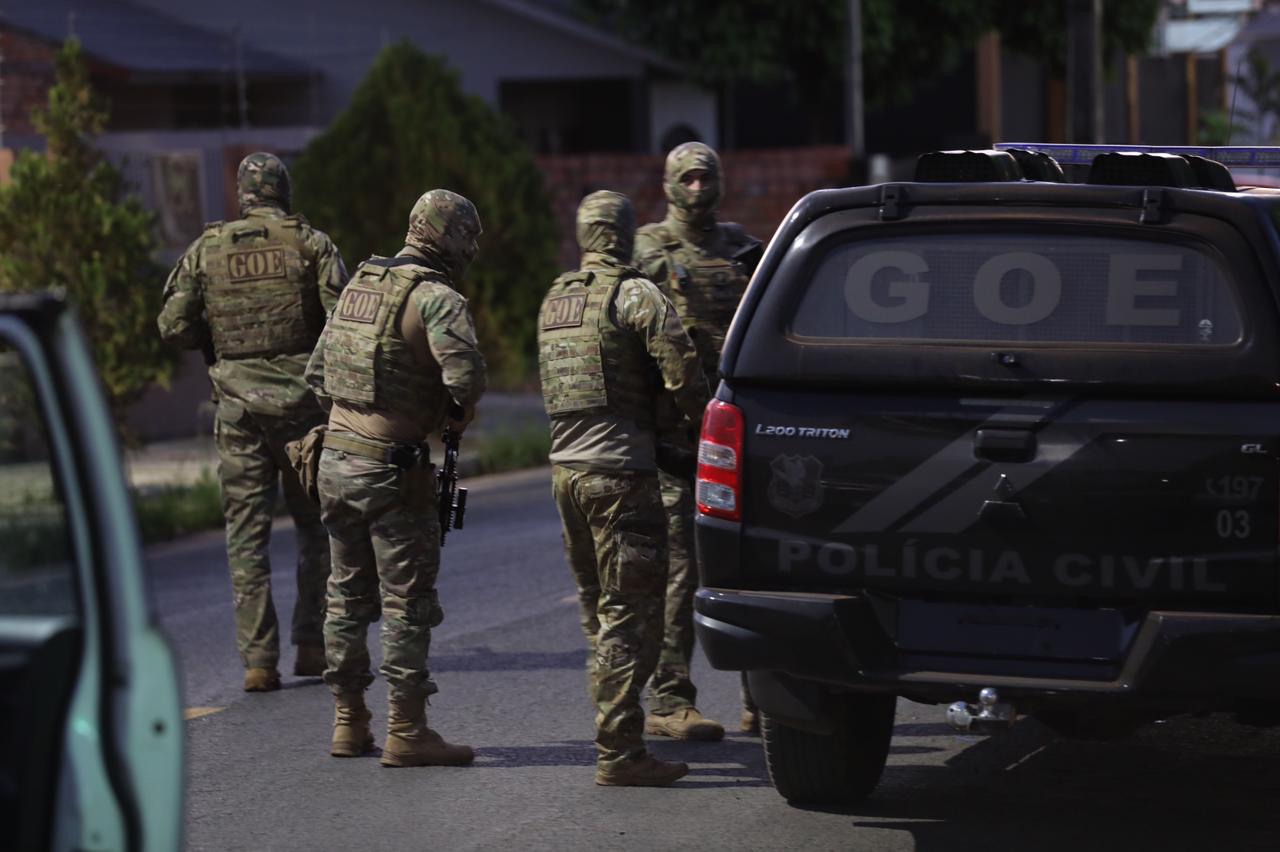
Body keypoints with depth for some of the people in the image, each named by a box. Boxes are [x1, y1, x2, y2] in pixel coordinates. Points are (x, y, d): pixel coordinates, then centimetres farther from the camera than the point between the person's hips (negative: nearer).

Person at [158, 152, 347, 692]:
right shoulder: (310, 243, -2)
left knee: (246, 534, 3)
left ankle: (259, 660, -2)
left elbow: (174, 326, 0)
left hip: (239, 405, 1)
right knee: (315, 526, 13)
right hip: (304, 400, -1)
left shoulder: (207, 249, 3)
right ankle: (311, 645, 10)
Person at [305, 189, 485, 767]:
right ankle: (406, 732, 0)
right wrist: (458, 412, -8)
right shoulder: (436, 297, -13)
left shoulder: (359, 284, 13)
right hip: (393, 471, -8)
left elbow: (317, 372, 18)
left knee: (348, 596, 15)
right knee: (407, 603, -1)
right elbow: (465, 373, -28)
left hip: (336, 460, 8)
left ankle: (348, 724, 21)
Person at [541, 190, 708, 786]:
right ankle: (618, 753, -8)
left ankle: (614, 736, 19)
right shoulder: (636, 296, -10)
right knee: (630, 613, -6)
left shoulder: (555, 300, 15)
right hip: (619, 473, -8)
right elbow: (682, 373, -14)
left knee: (599, 611, 15)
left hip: (565, 467, 8)